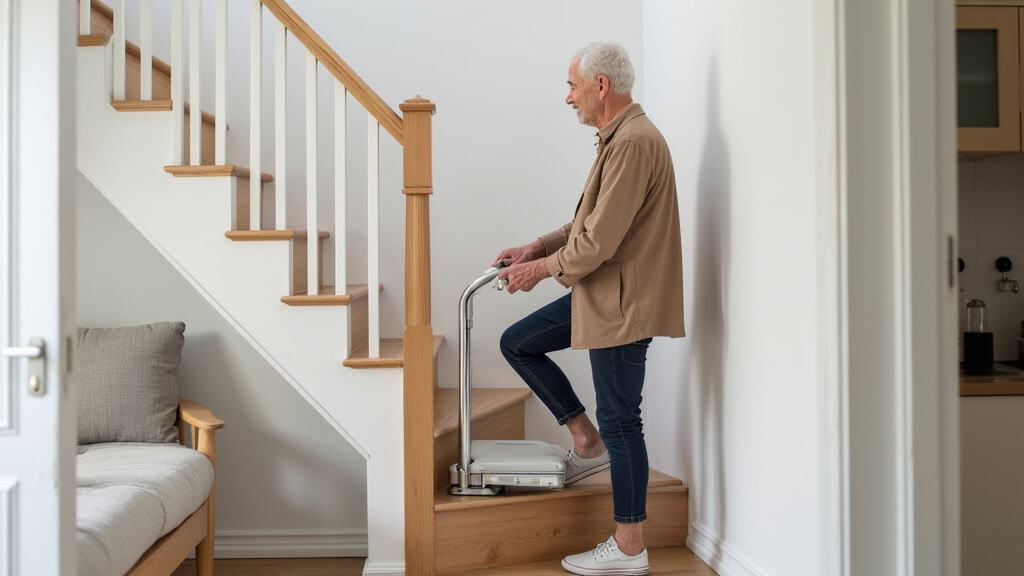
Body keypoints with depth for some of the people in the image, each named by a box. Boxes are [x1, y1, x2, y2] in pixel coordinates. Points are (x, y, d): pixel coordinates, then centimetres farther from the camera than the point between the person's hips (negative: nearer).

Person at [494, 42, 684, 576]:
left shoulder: (634, 141, -21)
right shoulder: (619, 137, 14)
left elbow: (598, 241, -24)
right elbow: (587, 222, 19)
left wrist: (541, 268, -10)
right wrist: (534, 248, 8)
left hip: (623, 304, -10)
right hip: (603, 295, 10)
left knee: (620, 419, -1)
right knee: (517, 343, 14)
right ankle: (587, 441, 21)